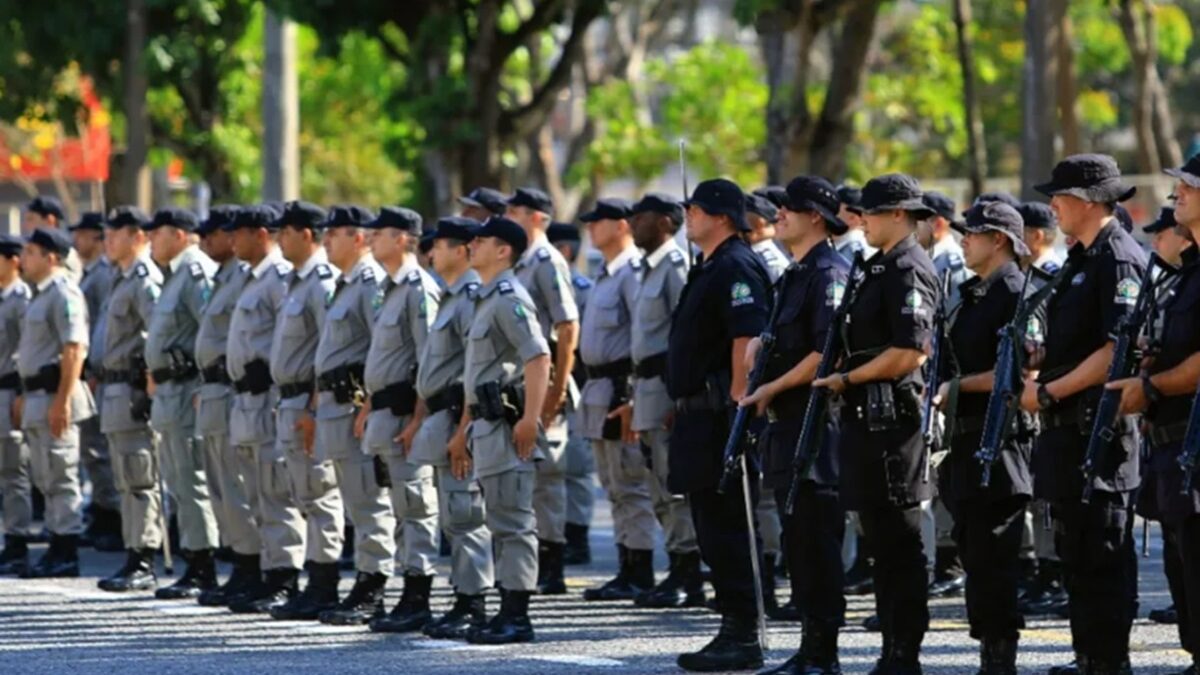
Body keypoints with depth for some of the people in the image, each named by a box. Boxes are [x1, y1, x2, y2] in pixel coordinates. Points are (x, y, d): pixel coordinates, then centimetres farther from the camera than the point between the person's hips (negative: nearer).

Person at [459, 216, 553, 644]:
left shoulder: (509, 299, -11)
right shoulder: (486, 300, 20)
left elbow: (538, 357, -22)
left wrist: (530, 419, -28)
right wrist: (464, 430, 26)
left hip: (507, 424, -11)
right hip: (487, 424, 11)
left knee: (512, 521, -9)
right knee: (503, 523, 11)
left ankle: (516, 617, -10)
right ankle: (508, 613, 14)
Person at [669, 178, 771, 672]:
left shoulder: (736, 268, -13)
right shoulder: (710, 269, 19)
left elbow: (747, 340, -22)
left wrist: (736, 407, -26)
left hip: (722, 414, -11)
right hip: (699, 417, 11)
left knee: (728, 528, -9)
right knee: (713, 527, 12)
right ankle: (732, 631, 17)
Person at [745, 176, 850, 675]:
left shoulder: (829, 273, -12)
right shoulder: (795, 274, 18)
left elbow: (828, 352, -20)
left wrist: (772, 388, -15)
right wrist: (760, 346, 8)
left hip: (817, 423, -10)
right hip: (788, 423, 10)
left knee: (817, 539, -8)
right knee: (798, 539, 12)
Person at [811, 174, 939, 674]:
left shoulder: (909, 271, -13)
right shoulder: (882, 268, 17)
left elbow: (909, 352, -21)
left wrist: (848, 378, -14)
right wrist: (844, 378, 12)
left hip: (892, 419, -10)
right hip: (869, 420, 10)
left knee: (899, 541, -6)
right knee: (882, 538, 12)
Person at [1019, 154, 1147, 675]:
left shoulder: (1119, 260, -14)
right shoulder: (1082, 259, 17)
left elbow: (1119, 349, -22)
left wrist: (1049, 391, -19)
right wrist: (1038, 365, 7)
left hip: (1100, 430, -10)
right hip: (1070, 430, 10)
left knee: (1102, 556, -7)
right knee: (1075, 553, 14)